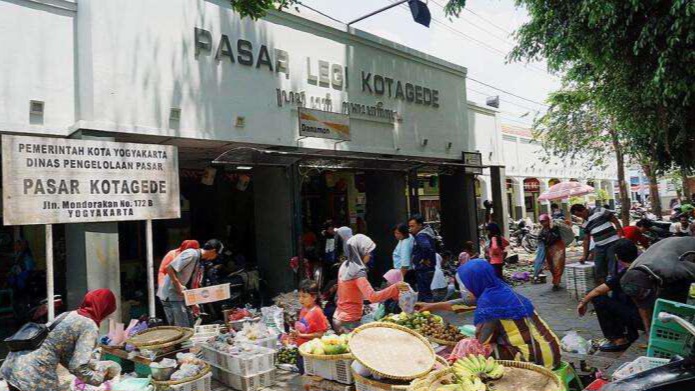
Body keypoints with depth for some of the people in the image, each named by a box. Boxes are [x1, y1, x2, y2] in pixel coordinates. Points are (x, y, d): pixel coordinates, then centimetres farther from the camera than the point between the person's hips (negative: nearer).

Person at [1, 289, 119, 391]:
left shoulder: (68, 314, 13)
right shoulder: (89, 327, -11)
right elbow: (77, 367, -16)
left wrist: (93, 366, 20)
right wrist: (100, 377, 1)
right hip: (34, 377, -8)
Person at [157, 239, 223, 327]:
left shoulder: (200, 261, 12)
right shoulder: (192, 254, -17)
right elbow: (169, 268, -24)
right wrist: (178, 285, -22)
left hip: (179, 294, 10)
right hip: (171, 294, -10)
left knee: (189, 325, 14)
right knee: (182, 328, -7)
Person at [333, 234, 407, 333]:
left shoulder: (345, 266, 6)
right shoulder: (358, 272, -21)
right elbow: (372, 297, -31)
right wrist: (395, 288, -29)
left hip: (339, 318, 9)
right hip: (349, 322, -9)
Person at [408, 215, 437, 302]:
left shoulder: (421, 236, -19)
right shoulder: (427, 232, 10)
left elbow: (426, 247, -38)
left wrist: (425, 260, -24)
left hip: (423, 270, -10)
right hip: (427, 269, 10)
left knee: (424, 293, -4)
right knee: (426, 292, 18)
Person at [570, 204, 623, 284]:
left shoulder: (599, 211, -5)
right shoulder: (585, 224, 12)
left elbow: (615, 221, -4)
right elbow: (586, 240, 17)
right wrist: (585, 255, 15)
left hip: (612, 243, -6)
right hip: (599, 247, 6)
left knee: (613, 270, -4)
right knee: (599, 271, 8)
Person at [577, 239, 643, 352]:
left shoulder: (625, 274, -16)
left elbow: (599, 291, -9)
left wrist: (583, 302, 6)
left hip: (639, 319, -8)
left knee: (598, 299, -8)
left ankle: (618, 340, -3)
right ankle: (631, 333, 22)